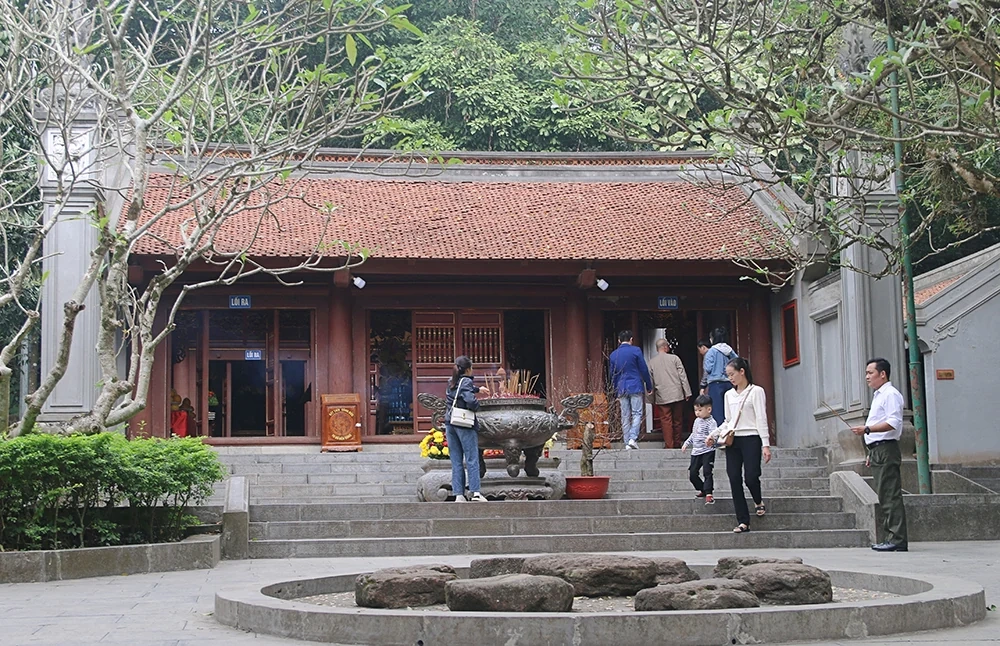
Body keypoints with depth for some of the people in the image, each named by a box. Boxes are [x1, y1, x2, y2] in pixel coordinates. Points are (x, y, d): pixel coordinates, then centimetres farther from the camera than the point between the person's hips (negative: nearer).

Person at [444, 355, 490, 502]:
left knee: (456, 462, 6)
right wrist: (477, 405, -4)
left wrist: (478, 389, 42)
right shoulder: (466, 381, -9)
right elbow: (470, 400, -24)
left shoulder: (452, 383, 13)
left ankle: (459, 494, 2)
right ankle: (475, 493, -5)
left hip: (450, 424, 6)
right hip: (465, 424, -6)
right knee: (472, 459, -1)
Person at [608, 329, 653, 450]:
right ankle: (633, 438, -17)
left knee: (625, 417, 7)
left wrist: (616, 394, 22)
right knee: (637, 414, -1)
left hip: (621, 389, 4)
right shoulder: (635, 351, -3)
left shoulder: (613, 355, 9)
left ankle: (627, 443, 5)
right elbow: (644, 370, -1)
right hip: (635, 387, -3)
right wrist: (649, 387, 8)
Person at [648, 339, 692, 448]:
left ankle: (669, 445, -4)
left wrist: (652, 398, 16)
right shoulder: (674, 358, -1)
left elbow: (650, 380, 8)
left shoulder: (651, 362, 3)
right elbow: (682, 376, -2)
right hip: (677, 394, 0)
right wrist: (687, 393, 3)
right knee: (678, 420, 10)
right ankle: (677, 444, 15)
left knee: (666, 421, 1)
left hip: (661, 397, 0)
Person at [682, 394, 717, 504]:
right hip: (696, 451, 8)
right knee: (693, 474, 8)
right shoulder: (697, 421, 13)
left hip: (707, 451, -8)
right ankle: (703, 489, 26)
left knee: (707, 472, -14)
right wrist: (687, 443, 23)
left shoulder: (711, 422, -13)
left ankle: (708, 494, -12)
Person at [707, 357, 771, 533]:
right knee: (734, 480, -3)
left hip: (751, 438, -5)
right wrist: (713, 434, 7)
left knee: (751, 477, -13)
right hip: (732, 440, 5)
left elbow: (761, 419, -6)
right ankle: (743, 522, -1)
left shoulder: (756, 391, 0)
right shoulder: (729, 395, 16)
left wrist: (765, 444, -12)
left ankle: (758, 501, 23)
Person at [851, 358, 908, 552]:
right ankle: (892, 537, 11)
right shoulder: (878, 396, 23)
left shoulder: (890, 394, -9)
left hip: (886, 449, -11)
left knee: (891, 496, -12)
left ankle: (897, 539, -13)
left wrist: (867, 429, -26)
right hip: (877, 450, 11)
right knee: (885, 497, 9)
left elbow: (893, 422, -21)